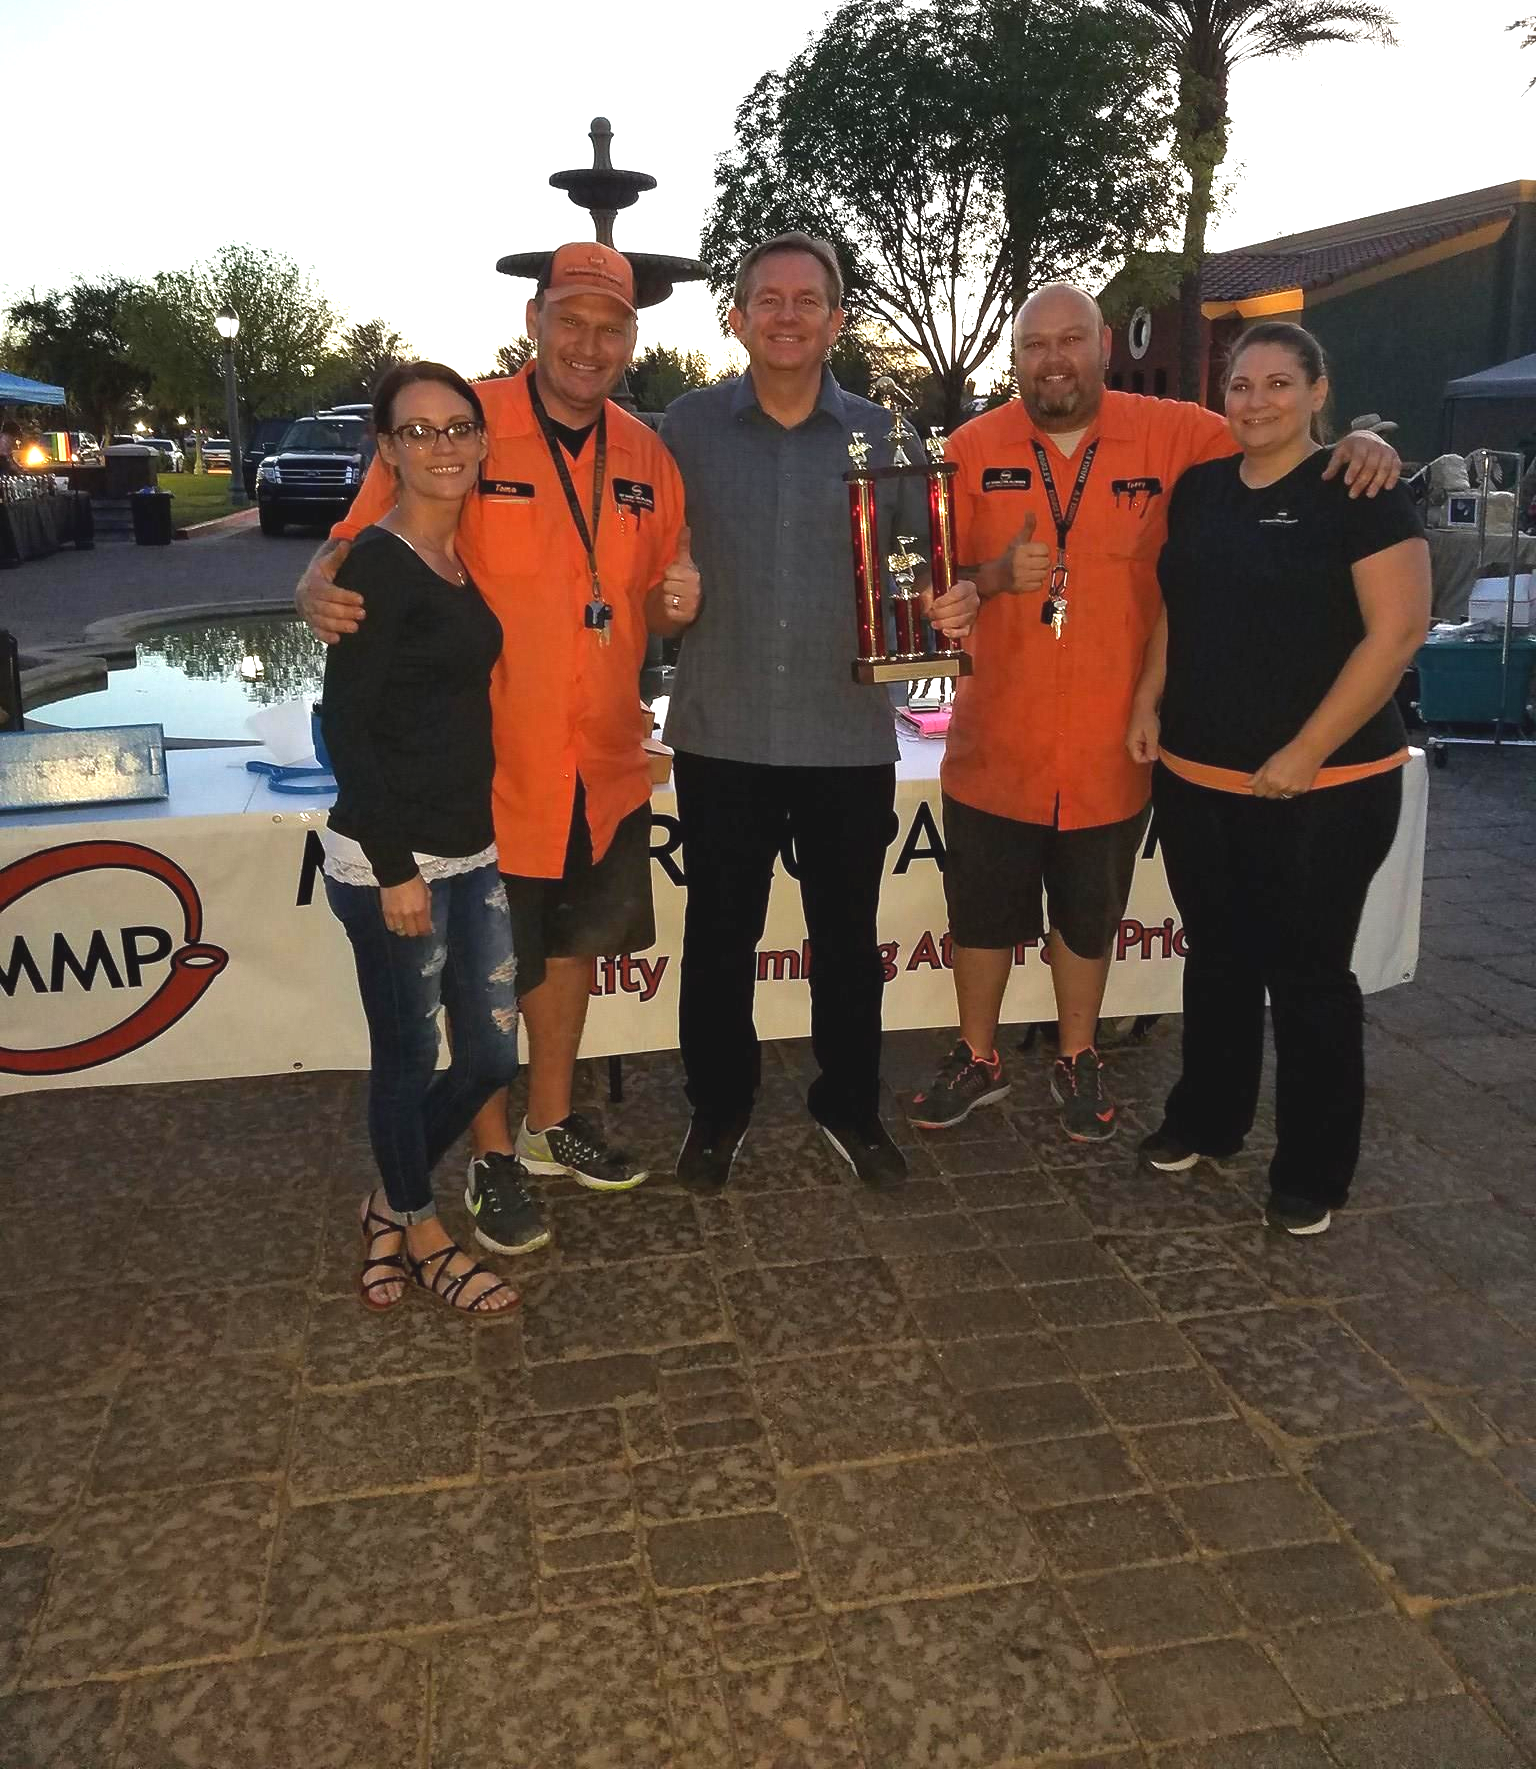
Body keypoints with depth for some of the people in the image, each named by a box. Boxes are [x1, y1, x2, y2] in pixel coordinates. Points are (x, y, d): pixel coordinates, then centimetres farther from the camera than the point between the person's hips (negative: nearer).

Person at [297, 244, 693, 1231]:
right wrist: (322, 596, -30)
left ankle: (553, 1122, 42)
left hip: (606, 768, 6)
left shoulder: (646, 456, 5)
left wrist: (677, 603, -8)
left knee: (572, 947, 21)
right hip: (489, 767, -5)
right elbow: (353, 556, -8)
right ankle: (494, 1151, 32)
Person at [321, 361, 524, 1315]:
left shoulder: (466, 556, 11)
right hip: (392, 859, -8)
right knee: (410, 1059, 8)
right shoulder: (377, 563, -12)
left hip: (473, 851, 8)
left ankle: (393, 1204, 35)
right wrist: (394, 868, -16)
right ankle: (422, 1232, 31)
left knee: (493, 1055, 13)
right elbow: (346, 725, -15)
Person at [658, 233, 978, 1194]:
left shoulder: (884, 437, 4)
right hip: (721, 736, 0)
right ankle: (719, 1107, 31)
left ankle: (851, 1105, 33)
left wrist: (957, 601, -12)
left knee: (848, 935, 13)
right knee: (720, 934, 10)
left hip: (850, 739, 1)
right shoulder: (688, 427, 2)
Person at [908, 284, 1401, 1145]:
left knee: (1089, 920, 16)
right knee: (981, 912, 13)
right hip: (994, 746, 1)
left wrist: (1364, 443, -18)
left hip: (1111, 745, 0)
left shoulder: (1173, 434, -5)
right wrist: (993, 575, -20)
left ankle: (1079, 1059, 39)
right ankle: (979, 1059, 35)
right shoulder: (973, 449, -2)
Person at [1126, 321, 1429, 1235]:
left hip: (1321, 790, -5)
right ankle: (1207, 1118, 35)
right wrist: (1148, 700, 4)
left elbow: (1397, 630, -14)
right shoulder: (1199, 487, 9)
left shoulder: (1359, 493, -8)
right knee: (1217, 955, 17)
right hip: (1195, 778, 5)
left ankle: (1315, 1171, 20)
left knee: (1307, 970, 4)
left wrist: (1304, 755, -18)